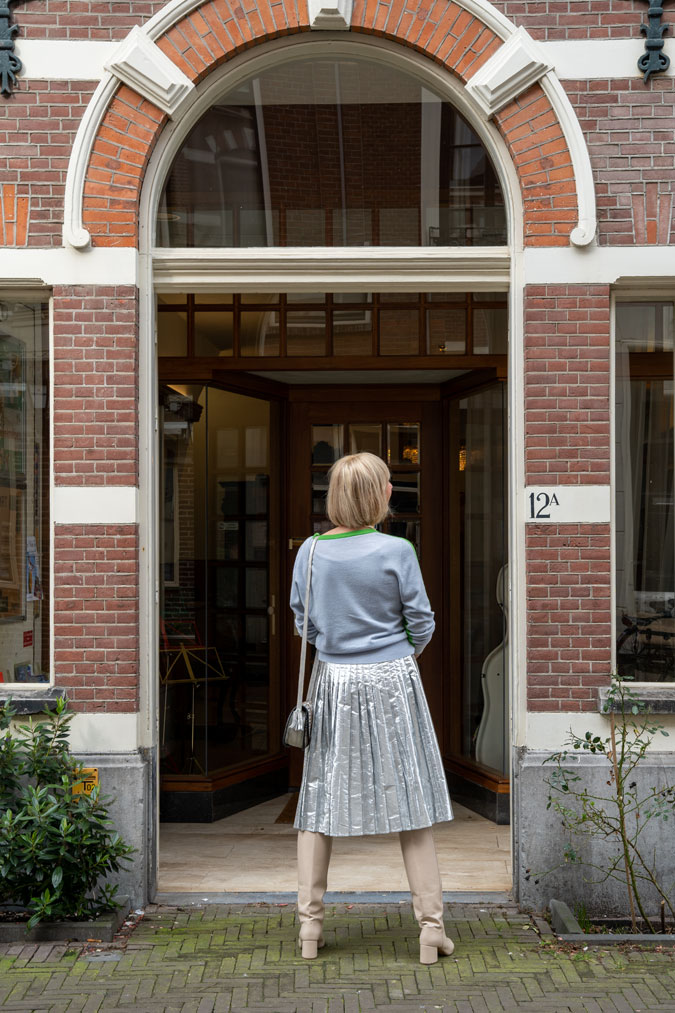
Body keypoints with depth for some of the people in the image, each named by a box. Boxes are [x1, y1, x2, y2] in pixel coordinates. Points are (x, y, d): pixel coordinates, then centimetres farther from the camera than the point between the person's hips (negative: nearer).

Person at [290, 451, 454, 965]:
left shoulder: (311, 551, -2)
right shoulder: (396, 550, -11)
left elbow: (303, 620, 8)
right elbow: (421, 622, -5)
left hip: (332, 680, 3)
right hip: (391, 680, -3)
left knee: (319, 801, 11)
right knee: (409, 799, 5)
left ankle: (310, 923, 14)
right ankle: (431, 926, 9)